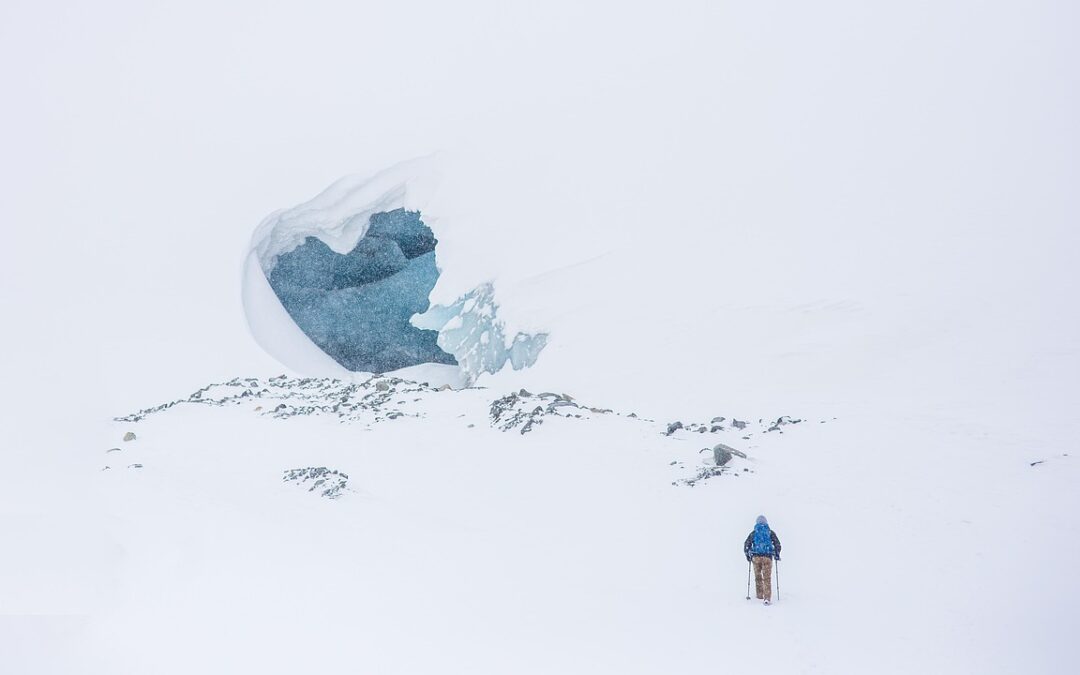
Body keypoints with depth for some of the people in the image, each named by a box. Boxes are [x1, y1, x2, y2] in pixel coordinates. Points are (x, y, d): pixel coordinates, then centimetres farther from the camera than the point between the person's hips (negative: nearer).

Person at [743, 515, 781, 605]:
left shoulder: (753, 533, 9)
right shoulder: (770, 532, 8)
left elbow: (746, 544, 2)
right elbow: (777, 544, 3)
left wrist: (747, 555, 13)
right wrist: (777, 554, 15)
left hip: (756, 557, 1)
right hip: (767, 557, -1)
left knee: (758, 577, 17)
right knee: (767, 578, -4)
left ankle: (760, 595, 24)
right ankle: (767, 598, -15)